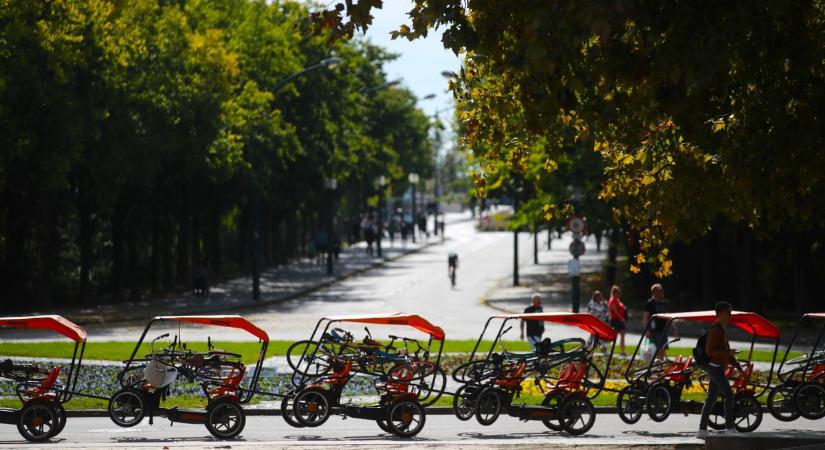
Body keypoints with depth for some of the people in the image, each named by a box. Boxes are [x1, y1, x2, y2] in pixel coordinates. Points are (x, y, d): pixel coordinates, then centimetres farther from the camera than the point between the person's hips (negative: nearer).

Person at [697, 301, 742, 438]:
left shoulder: (722, 330, 18)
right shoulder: (715, 330, -15)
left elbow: (726, 351, 23)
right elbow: (709, 351, -21)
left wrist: (738, 367, 19)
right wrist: (727, 353, -27)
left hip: (718, 368, 10)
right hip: (714, 367, -10)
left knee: (711, 399, 8)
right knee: (729, 395, -11)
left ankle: (702, 430, 8)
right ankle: (730, 428, -9)